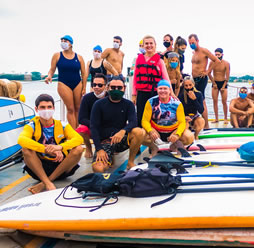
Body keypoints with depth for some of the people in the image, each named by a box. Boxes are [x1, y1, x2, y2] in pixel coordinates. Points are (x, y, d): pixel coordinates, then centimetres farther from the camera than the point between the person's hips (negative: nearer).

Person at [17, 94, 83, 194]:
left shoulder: (62, 125, -1)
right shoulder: (32, 126, -3)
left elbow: (79, 139, -18)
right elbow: (21, 140, -26)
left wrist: (60, 147, -37)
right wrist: (46, 149, -38)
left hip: (61, 165, 1)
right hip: (40, 167, -1)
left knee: (78, 149, -23)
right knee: (26, 149, -24)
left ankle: (43, 184, -20)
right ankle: (47, 183, -29)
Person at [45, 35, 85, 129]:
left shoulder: (79, 57, 6)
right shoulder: (57, 56, 5)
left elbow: (83, 74, 6)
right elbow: (52, 69, 6)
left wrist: (84, 88, 1)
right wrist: (49, 76, -17)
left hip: (78, 84, 2)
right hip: (64, 84, -2)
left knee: (78, 108, 4)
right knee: (70, 109, -6)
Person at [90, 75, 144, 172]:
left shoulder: (128, 104, 4)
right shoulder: (99, 104, -1)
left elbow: (133, 122, -11)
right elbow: (94, 127, -6)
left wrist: (123, 131, -35)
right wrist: (99, 149, -17)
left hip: (121, 139, 2)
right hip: (104, 141, -1)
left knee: (140, 132, -29)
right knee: (98, 169, -28)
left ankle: (130, 162, -9)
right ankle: (109, 160, 9)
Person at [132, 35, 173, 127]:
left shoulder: (159, 60, 4)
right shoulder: (139, 58, 10)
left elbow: (166, 78, -2)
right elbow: (135, 77, 12)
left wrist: (171, 93, -13)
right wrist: (134, 94, 8)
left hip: (155, 93, -2)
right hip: (141, 93, 2)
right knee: (140, 119, 2)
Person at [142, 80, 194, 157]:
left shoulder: (177, 103, -7)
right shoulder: (151, 102, -8)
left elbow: (182, 122, -10)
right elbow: (145, 120, -11)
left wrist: (177, 134, -31)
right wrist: (150, 132, -32)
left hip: (173, 131, 1)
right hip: (156, 131, -1)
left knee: (189, 137, -25)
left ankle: (175, 145, 11)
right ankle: (153, 148, 4)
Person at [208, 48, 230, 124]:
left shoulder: (226, 63, -9)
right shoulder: (212, 62, -6)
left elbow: (227, 77, -8)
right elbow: (209, 73, -1)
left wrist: (223, 87, -9)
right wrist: (214, 83, -1)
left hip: (223, 83, -2)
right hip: (215, 83, 2)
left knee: (224, 102, -4)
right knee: (215, 101, -1)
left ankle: (225, 118, 5)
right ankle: (216, 118, 5)